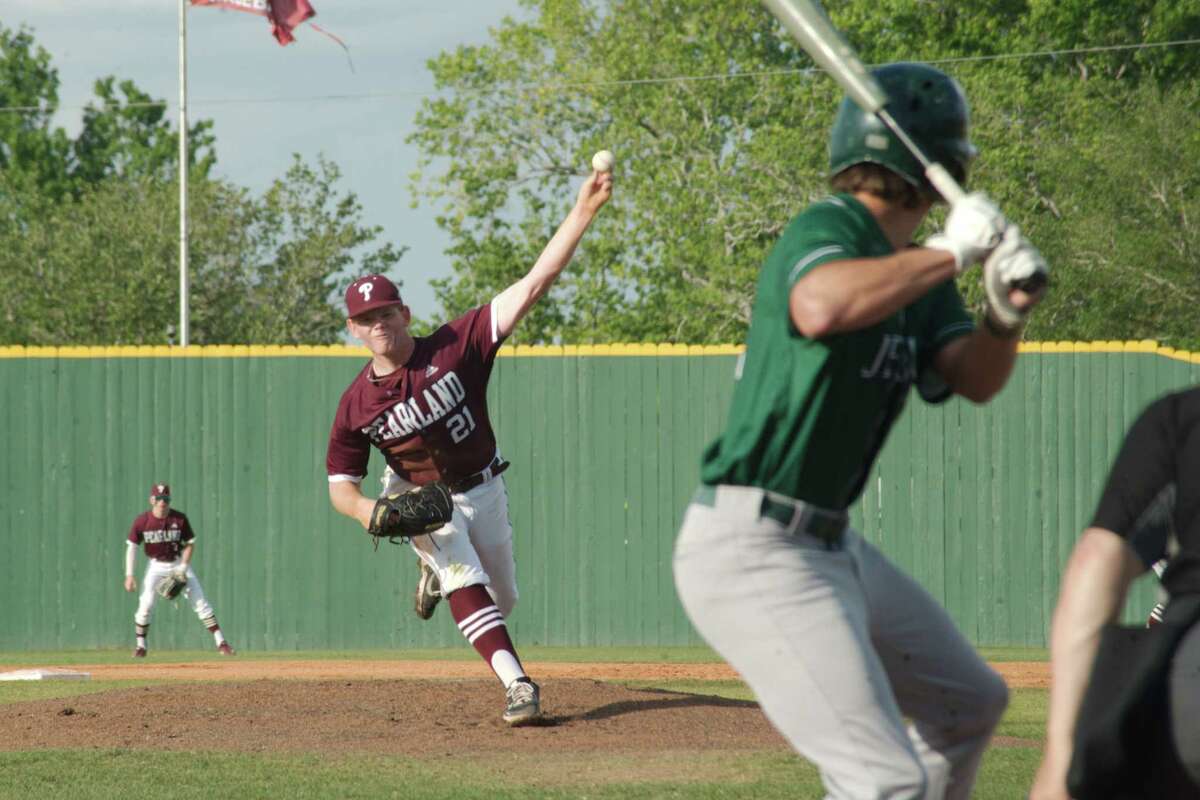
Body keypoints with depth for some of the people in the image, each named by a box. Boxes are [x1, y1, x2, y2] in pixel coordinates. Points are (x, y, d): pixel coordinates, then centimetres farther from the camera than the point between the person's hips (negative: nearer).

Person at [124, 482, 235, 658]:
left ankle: (220, 641, -4)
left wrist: (183, 568, -14)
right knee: (146, 604, -13)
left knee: (200, 602, -6)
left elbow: (190, 544, -4)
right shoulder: (142, 521, -14)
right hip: (156, 566, 0)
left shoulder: (179, 518, -14)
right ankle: (140, 645, 4)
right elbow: (131, 547, -7)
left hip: (179, 564, 0)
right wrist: (129, 575, -14)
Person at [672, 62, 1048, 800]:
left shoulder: (916, 267, 13)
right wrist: (950, 255, -28)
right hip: (755, 552, -11)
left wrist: (1009, 311, -12)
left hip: (830, 546, 11)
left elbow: (975, 379, 8)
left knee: (971, 705, 26)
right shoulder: (829, 228, -16)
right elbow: (822, 307, -38)